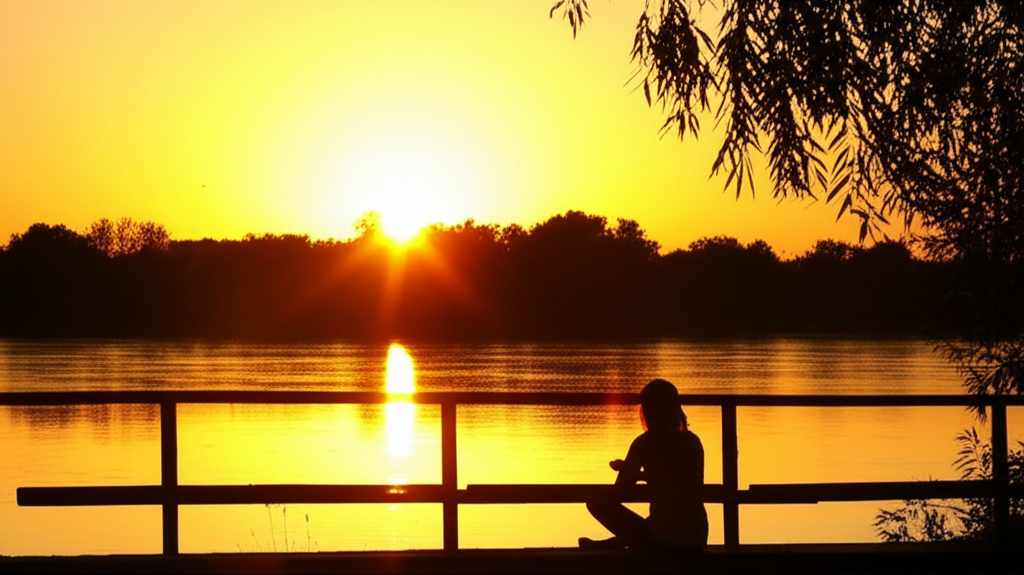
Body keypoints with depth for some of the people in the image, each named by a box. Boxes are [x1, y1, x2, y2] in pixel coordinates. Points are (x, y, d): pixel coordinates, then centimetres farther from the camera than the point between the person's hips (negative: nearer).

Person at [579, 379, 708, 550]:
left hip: (663, 539, -5)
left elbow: (616, 498, 1)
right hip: (697, 541, 6)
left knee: (596, 502, 11)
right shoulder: (693, 441, 9)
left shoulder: (645, 443, -5)